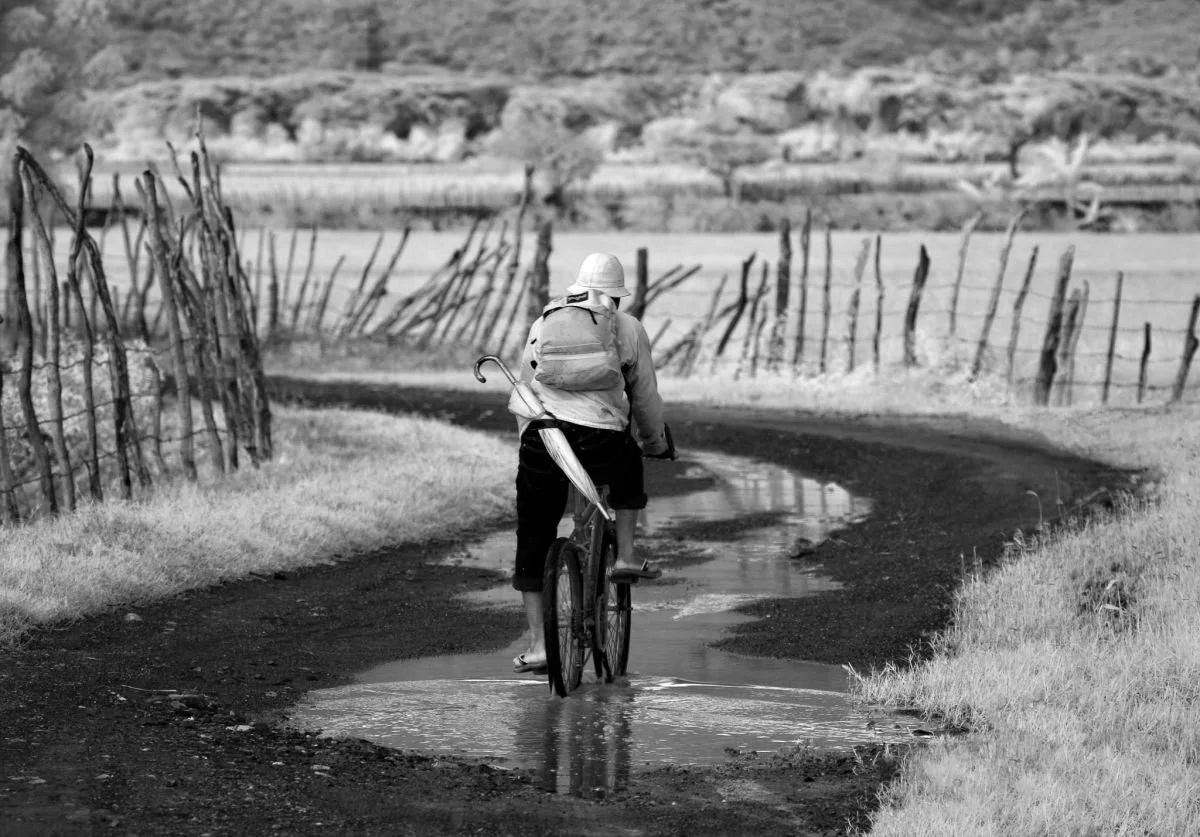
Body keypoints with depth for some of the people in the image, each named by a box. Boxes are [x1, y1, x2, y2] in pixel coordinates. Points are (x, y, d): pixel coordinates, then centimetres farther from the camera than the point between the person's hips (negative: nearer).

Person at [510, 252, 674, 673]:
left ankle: (537, 645, 9)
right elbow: (645, 399, 17)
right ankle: (625, 556, 24)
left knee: (533, 544, 12)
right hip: (601, 444, -1)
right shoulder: (628, 328, 11)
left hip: (541, 439, 1)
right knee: (629, 465, 36)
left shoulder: (544, 322, 18)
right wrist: (656, 444, 34)